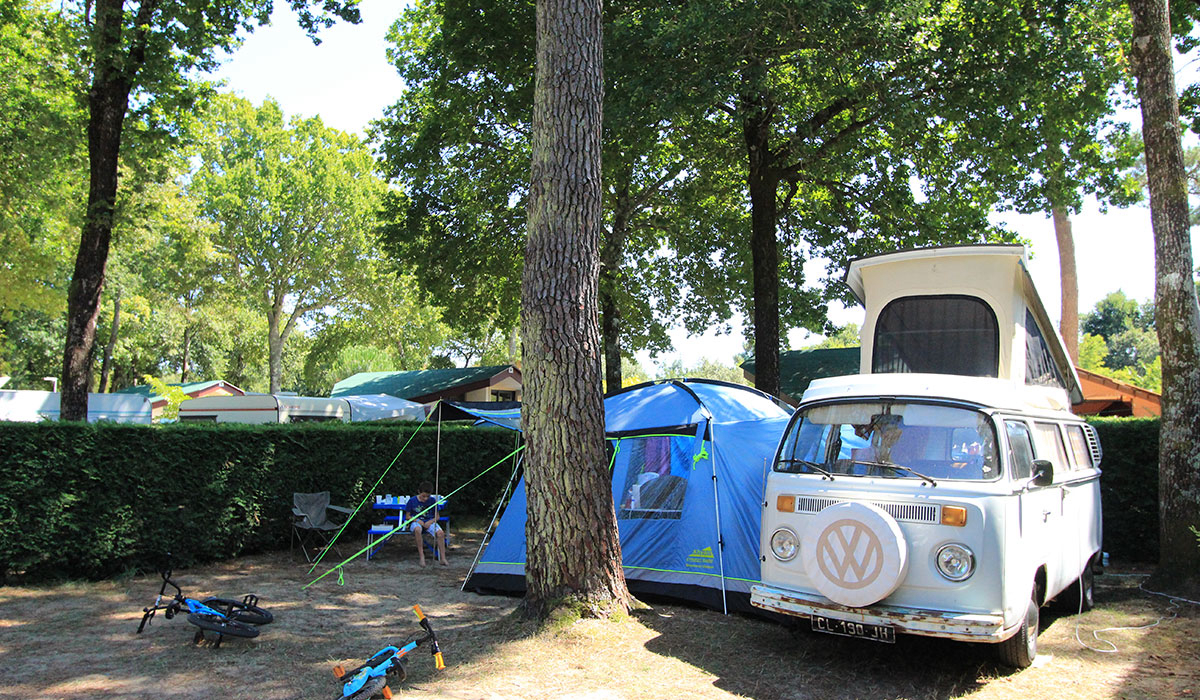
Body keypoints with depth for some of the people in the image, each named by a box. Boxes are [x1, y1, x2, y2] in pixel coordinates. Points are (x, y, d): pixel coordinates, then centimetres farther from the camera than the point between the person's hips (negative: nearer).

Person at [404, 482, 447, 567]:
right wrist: (417, 520, -15)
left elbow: (437, 516, 5)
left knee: (440, 533, -30)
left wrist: (430, 522, -16)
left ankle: (443, 558, -22)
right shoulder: (412, 501, -4)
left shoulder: (433, 500, -1)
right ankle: (422, 556, -33)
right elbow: (407, 516, 3)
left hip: (429, 521, 1)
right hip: (416, 521, -1)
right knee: (417, 529, -40)